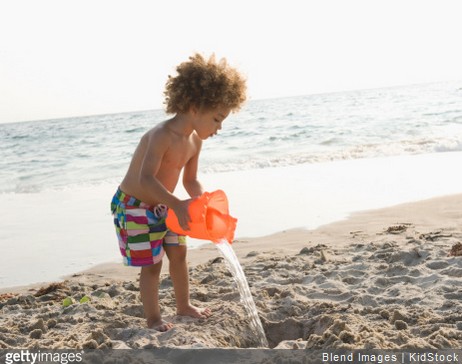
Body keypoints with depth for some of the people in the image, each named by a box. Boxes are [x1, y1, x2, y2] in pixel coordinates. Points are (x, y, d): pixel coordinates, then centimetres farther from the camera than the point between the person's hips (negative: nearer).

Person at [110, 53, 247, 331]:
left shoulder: (195, 140, -4)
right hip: (134, 206, -8)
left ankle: (184, 305, 32)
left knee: (178, 253, 14)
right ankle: (153, 318, 12)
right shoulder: (162, 136, -31)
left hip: (162, 206, 8)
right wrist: (177, 204, -50)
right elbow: (146, 179, -41)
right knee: (152, 263, -3)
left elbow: (191, 180, 6)